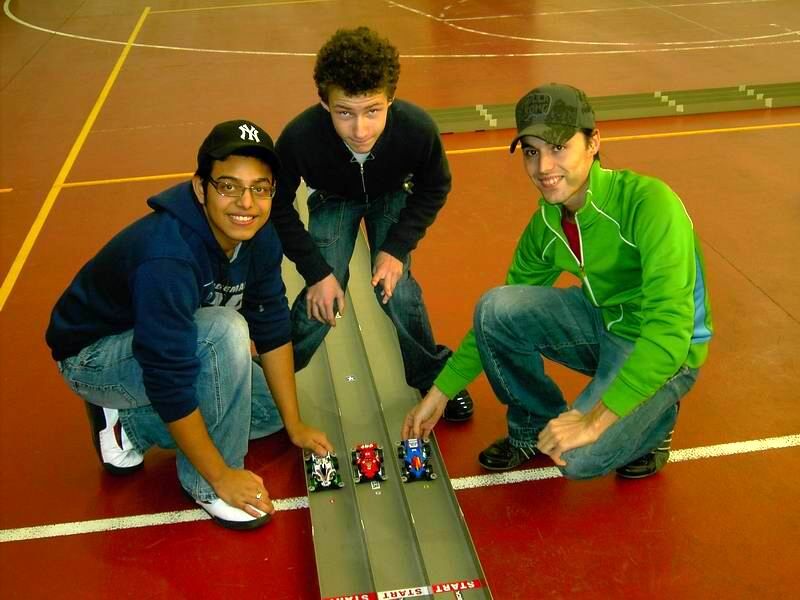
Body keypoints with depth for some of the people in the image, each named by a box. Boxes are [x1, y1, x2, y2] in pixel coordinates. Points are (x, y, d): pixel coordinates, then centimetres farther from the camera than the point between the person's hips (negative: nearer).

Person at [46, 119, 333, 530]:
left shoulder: (258, 237, -13)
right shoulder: (167, 256, -37)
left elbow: (272, 328, -3)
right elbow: (169, 381, -35)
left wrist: (294, 425, -1)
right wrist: (221, 476, -27)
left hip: (173, 343, 8)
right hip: (92, 356, -8)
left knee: (269, 409, 6)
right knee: (225, 331, -32)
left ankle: (127, 424, 11)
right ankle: (202, 483, -15)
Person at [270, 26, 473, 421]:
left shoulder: (417, 129, -37)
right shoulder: (298, 138, -40)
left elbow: (434, 189, -13)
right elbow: (279, 207, -18)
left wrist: (397, 247, -21)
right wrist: (316, 271, -21)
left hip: (391, 196, 1)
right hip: (332, 199, 0)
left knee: (395, 289, -16)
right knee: (321, 300, -13)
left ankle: (433, 376, 11)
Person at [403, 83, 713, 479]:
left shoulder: (649, 202, -28)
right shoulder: (544, 225, -7)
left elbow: (668, 328, -34)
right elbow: (498, 320, 6)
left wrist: (595, 419, -35)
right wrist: (440, 392, 3)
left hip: (664, 352, -6)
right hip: (603, 324, 6)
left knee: (578, 456, -26)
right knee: (494, 307, -18)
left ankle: (654, 418, 7)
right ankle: (534, 425, 6)